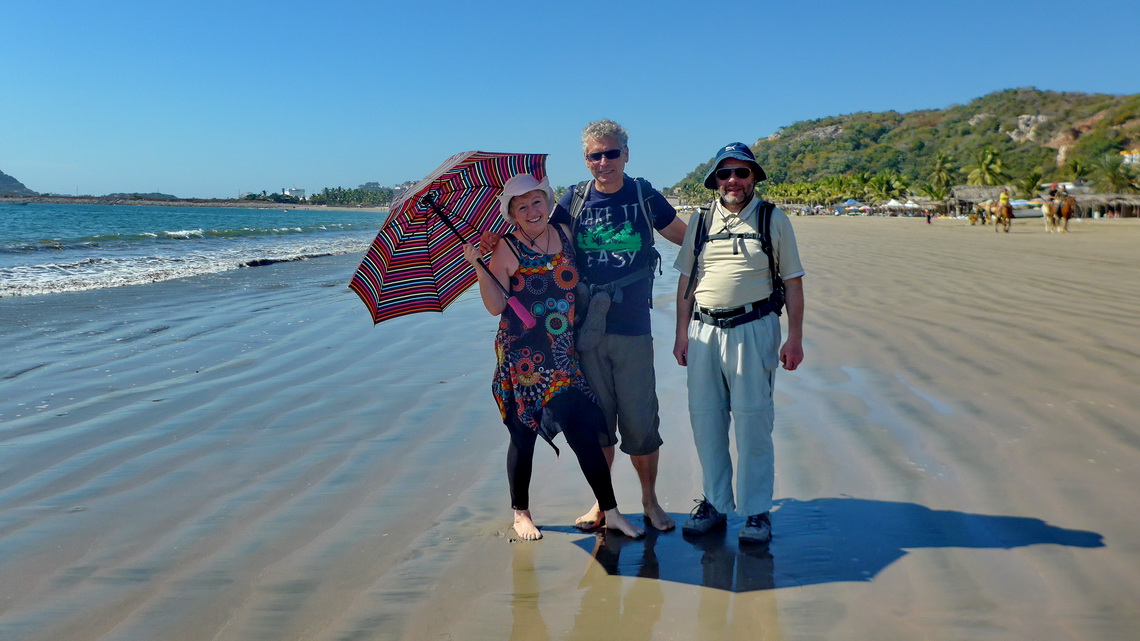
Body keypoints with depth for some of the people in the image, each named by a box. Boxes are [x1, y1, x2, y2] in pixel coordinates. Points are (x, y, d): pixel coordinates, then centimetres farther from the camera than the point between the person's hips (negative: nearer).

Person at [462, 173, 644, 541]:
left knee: (584, 429, -2)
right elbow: (495, 306, -10)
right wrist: (478, 266, -19)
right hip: (523, 355, -3)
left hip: (564, 353, 3)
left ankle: (610, 512, 8)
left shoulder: (564, 234, 7)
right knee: (524, 433, 5)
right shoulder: (507, 249, -5)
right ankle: (520, 513, 25)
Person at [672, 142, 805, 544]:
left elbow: (792, 282, 5)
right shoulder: (701, 222, 12)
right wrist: (681, 334, 9)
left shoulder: (773, 220, 5)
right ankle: (715, 502, 20)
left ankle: (757, 511, 10)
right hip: (704, 330, 3)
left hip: (753, 328, -3)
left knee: (753, 421, -2)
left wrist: (795, 338, -1)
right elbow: (685, 282, 15)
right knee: (705, 418, 6)